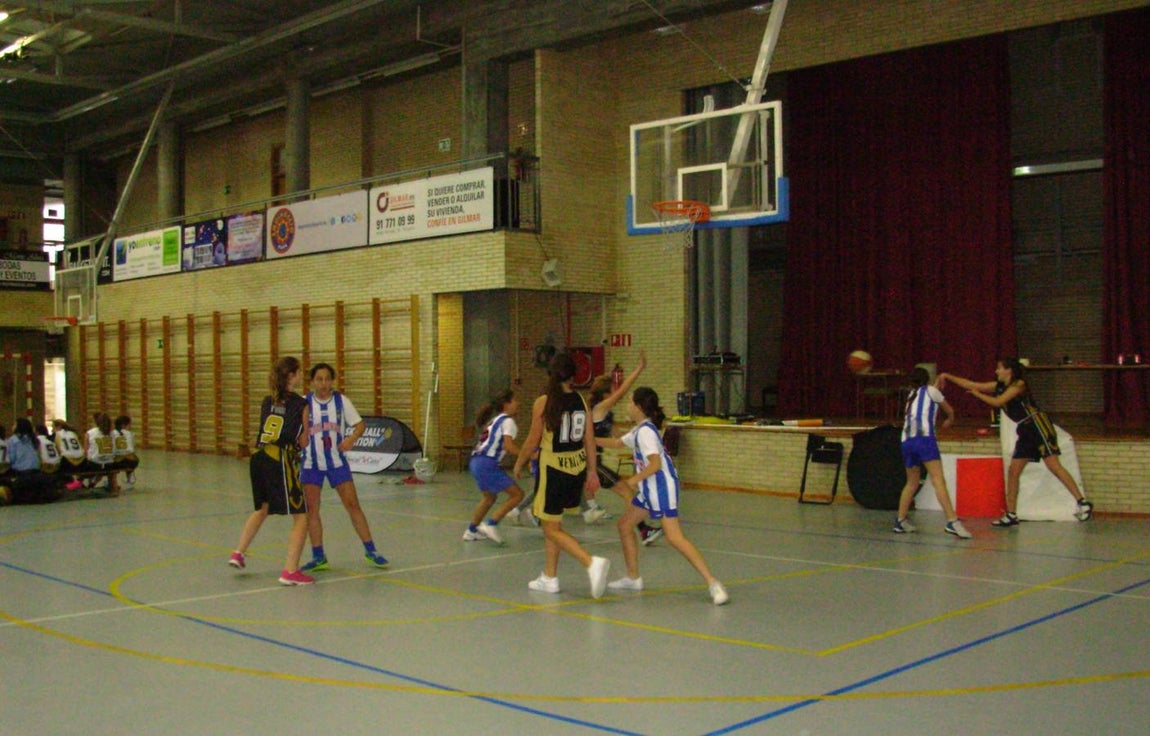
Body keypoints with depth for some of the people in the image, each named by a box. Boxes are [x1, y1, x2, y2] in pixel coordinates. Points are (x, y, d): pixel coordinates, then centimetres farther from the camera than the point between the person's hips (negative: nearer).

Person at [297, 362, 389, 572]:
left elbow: (359, 424, 0)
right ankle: (318, 557, 12)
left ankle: (370, 550, 9)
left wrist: (351, 439, -18)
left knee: (352, 504, -1)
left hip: (337, 461, 0)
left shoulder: (341, 401, -4)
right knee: (312, 509, 1)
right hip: (311, 463, 0)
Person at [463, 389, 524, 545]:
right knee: (517, 493, -4)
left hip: (476, 462, 10)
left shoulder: (495, 420, 23)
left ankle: (471, 531, 32)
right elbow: (509, 446, -17)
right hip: (487, 464, -10)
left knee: (489, 497, 27)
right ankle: (490, 525, -7)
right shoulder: (508, 421, -4)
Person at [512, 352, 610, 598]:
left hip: (552, 468, -6)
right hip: (577, 467, 6)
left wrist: (519, 464, 8)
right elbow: (589, 439, 4)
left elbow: (533, 441, -7)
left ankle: (592, 562, -18)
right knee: (550, 523, 21)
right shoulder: (581, 401, 2)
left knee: (552, 529, 2)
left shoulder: (543, 402, -11)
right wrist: (592, 472, 12)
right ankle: (549, 578, 26)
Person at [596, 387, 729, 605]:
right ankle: (633, 578, 26)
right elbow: (617, 442, 34)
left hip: (662, 487, -10)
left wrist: (633, 480, -14)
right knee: (625, 525, 15)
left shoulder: (645, 431, -15)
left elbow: (655, 464, -24)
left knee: (675, 538, -17)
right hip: (649, 489, 10)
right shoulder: (639, 430, 15)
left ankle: (712, 583, -19)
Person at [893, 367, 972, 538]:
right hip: (924, 439, -6)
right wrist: (950, 420, 47)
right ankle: (952, 521, -23)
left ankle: (900, 520, 21)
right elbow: (949, 410, 27)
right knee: (938, 480, -14)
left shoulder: (912, 395, 26)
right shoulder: (931, 390, 13)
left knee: (912, 482, 19)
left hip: (907, 441, 6)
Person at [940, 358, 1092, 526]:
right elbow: (970, 384, 12)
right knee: (1013, 472, 4)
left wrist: (977, 394, -6)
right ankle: (1011, 515, 7)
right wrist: (948, 377, 7)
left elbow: (998, 402, -18)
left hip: (1038, 426, -8)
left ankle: (1083, 503, -15)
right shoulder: (998, 386, 12)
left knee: (1054, 466, -16)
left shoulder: (1019, 384, -10)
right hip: (1025, 430, 8)